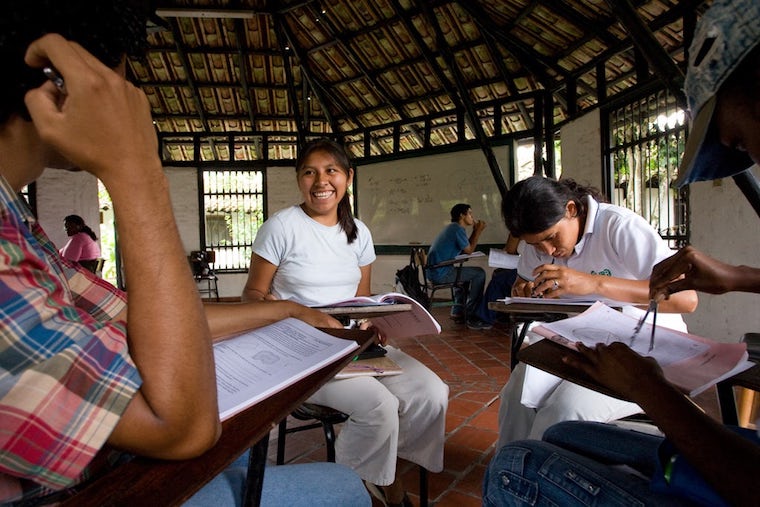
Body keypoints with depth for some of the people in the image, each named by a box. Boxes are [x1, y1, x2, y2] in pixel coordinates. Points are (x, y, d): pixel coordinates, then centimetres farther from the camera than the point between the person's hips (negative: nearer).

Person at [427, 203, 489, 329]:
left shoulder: (452, 228, 20)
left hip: (433, 272, 11)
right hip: (441, 274, -11)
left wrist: (475, 231, 19)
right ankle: (472, 317, -3)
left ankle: (457, 312, 30)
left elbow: (466, 246, 23)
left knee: (465, 273, 33)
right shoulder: (458, 229, -12)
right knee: (479, 273, -5)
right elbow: (469, 250, -5)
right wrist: (478, 231, 4)